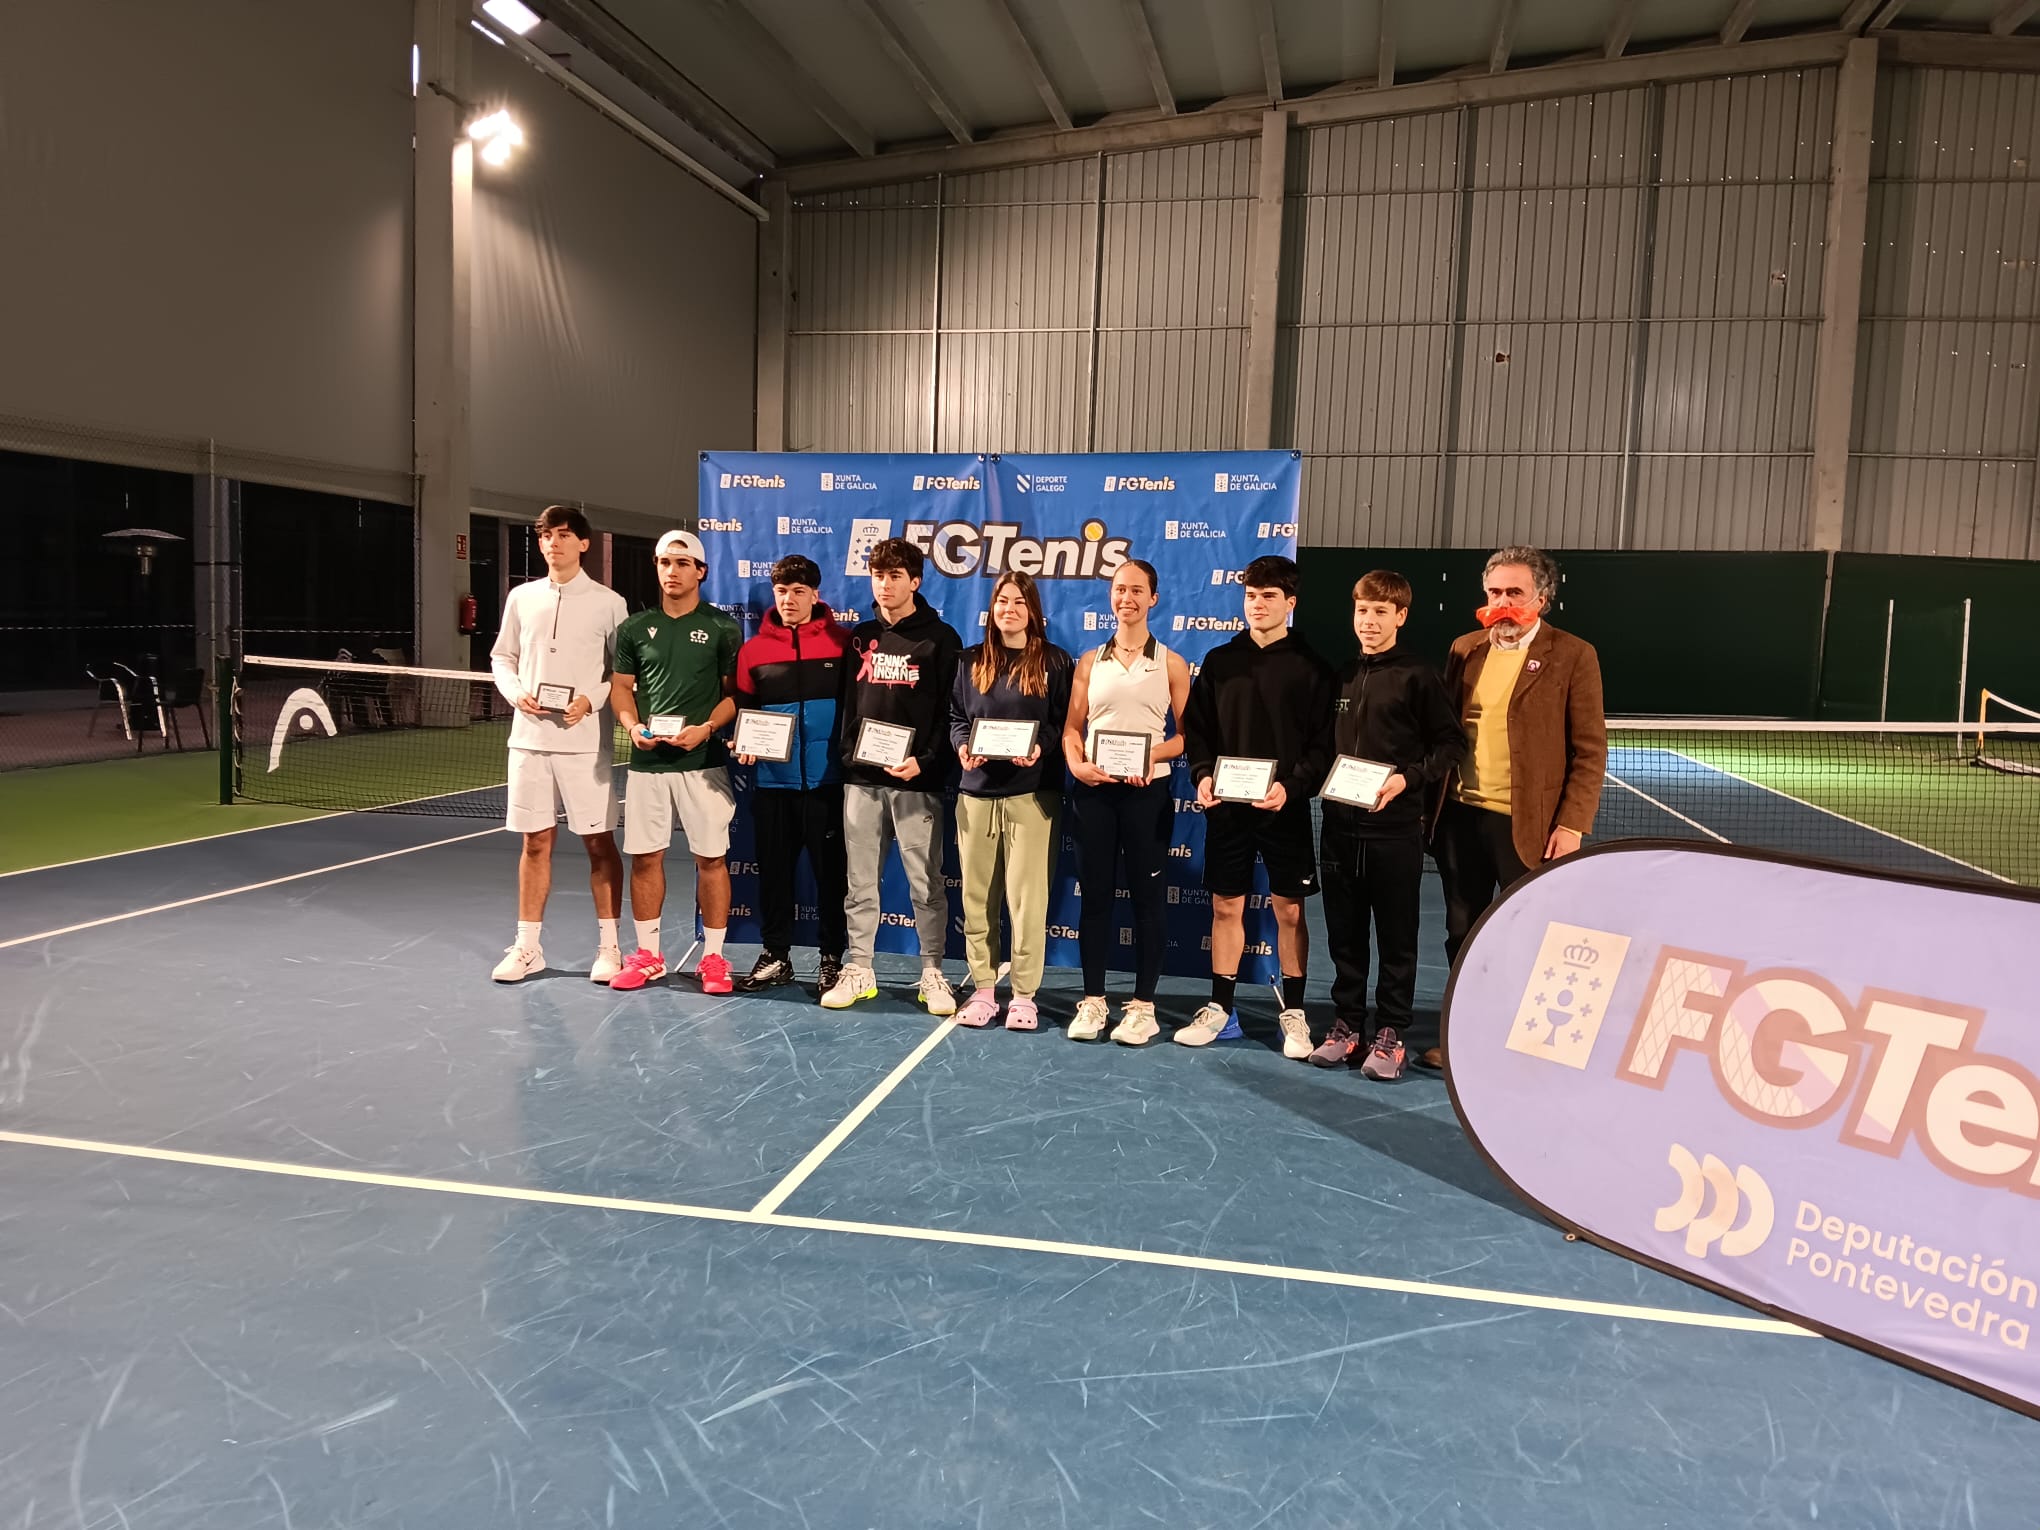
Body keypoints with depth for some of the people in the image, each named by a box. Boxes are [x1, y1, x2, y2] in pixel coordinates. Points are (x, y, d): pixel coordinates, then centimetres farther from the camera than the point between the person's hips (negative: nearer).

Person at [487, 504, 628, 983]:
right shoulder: (521, 598, 10)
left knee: (599, 843, 1)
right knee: (535, 843, 9)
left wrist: (592, 700, -15)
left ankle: (608, 946, 10)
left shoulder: (607, 602, -1)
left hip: (585, 742, -3)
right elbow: (501, 657, 16)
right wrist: (516, 693, -2)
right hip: (529, 738, 3)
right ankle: (528, 947, 18)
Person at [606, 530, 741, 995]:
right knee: (645, 856, 6)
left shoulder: (722, 627, 0)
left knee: (710, 857, 1)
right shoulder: (635, 628, 9)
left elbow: (736, 692, 0)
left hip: (703, 761, -3)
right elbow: (621, 685, 14)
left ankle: (713, 957, 11)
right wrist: (633, 726, -5)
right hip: (647, 761, 3)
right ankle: (647, 955, 20)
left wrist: (706, 728, -15)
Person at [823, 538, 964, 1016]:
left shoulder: (939, 639, 0)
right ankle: (857, 970, 17)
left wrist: (926, 762, -16)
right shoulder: (860, 638, 13)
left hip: (917, 782, -4)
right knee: (861, 882, 8)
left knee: (926, 884, 2)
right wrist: (844, 756, 2)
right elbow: (845, 703, 14)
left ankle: (933, 975, 12)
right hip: (861, 779, 4)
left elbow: (951, 712, -5)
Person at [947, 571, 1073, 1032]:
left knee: (1027, 897, -4)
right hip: (977, 792, 3)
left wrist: (1041, 748, -18)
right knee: (977, 895, 5)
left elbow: (1063, 723, 1)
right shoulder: (971, 661, 13)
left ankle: (1024, 995, 5)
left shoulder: (1054, 662, 5)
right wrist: (962, 746, -8)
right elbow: (956, 716, 12)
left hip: (1032, 793, -3)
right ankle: (982, 989, 15)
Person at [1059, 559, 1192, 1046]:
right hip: (1093, 790, 2)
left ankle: (1142, 1005, 12)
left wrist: (1152, 755, -16)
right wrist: (1076, 765, -11)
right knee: (1095, 894, 7)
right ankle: (1092, 1000, 17)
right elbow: (1071, 728, 9)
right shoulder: (1090, 662, 10)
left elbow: (1187, 734, 2)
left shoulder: (1171, 664, 4)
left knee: (1148, 896, 3)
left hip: (1146, 791, -2)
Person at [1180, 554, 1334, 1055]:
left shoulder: (1311, 667, 0)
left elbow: (1322, 743, -4)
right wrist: (1203, 774, -9)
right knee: (1226, 906, 8)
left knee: (1289, 910, 4)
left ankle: (1294, 1012, 16)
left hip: (1285, 807, -2)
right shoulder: (1219, 661, 7)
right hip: (1226, 806, 2)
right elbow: (1195, 728, 8)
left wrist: (1292, 786, -18)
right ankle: (1220, 1009, 18)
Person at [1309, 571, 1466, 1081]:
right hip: (1340, 824, 5)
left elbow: (1450, 744, -5)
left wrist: (1407, 779, -16)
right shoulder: (1341, 675, 10)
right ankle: (1346, 1024, 23)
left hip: (1395, 828, -4)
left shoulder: (1418, 676, -4)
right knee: (1344, 934, 11)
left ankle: (1390, 1034, 15)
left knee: (1397, 936, 5)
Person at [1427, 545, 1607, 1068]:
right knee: (1462, 933, 14)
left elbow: (1590, 750, -7)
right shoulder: (1464, 649, 8)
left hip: (1527, 824, -5)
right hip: (1461, 817, 5)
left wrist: (1571, 824, -13)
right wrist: (1435, 803, 7)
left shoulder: (1573, 656, -6)